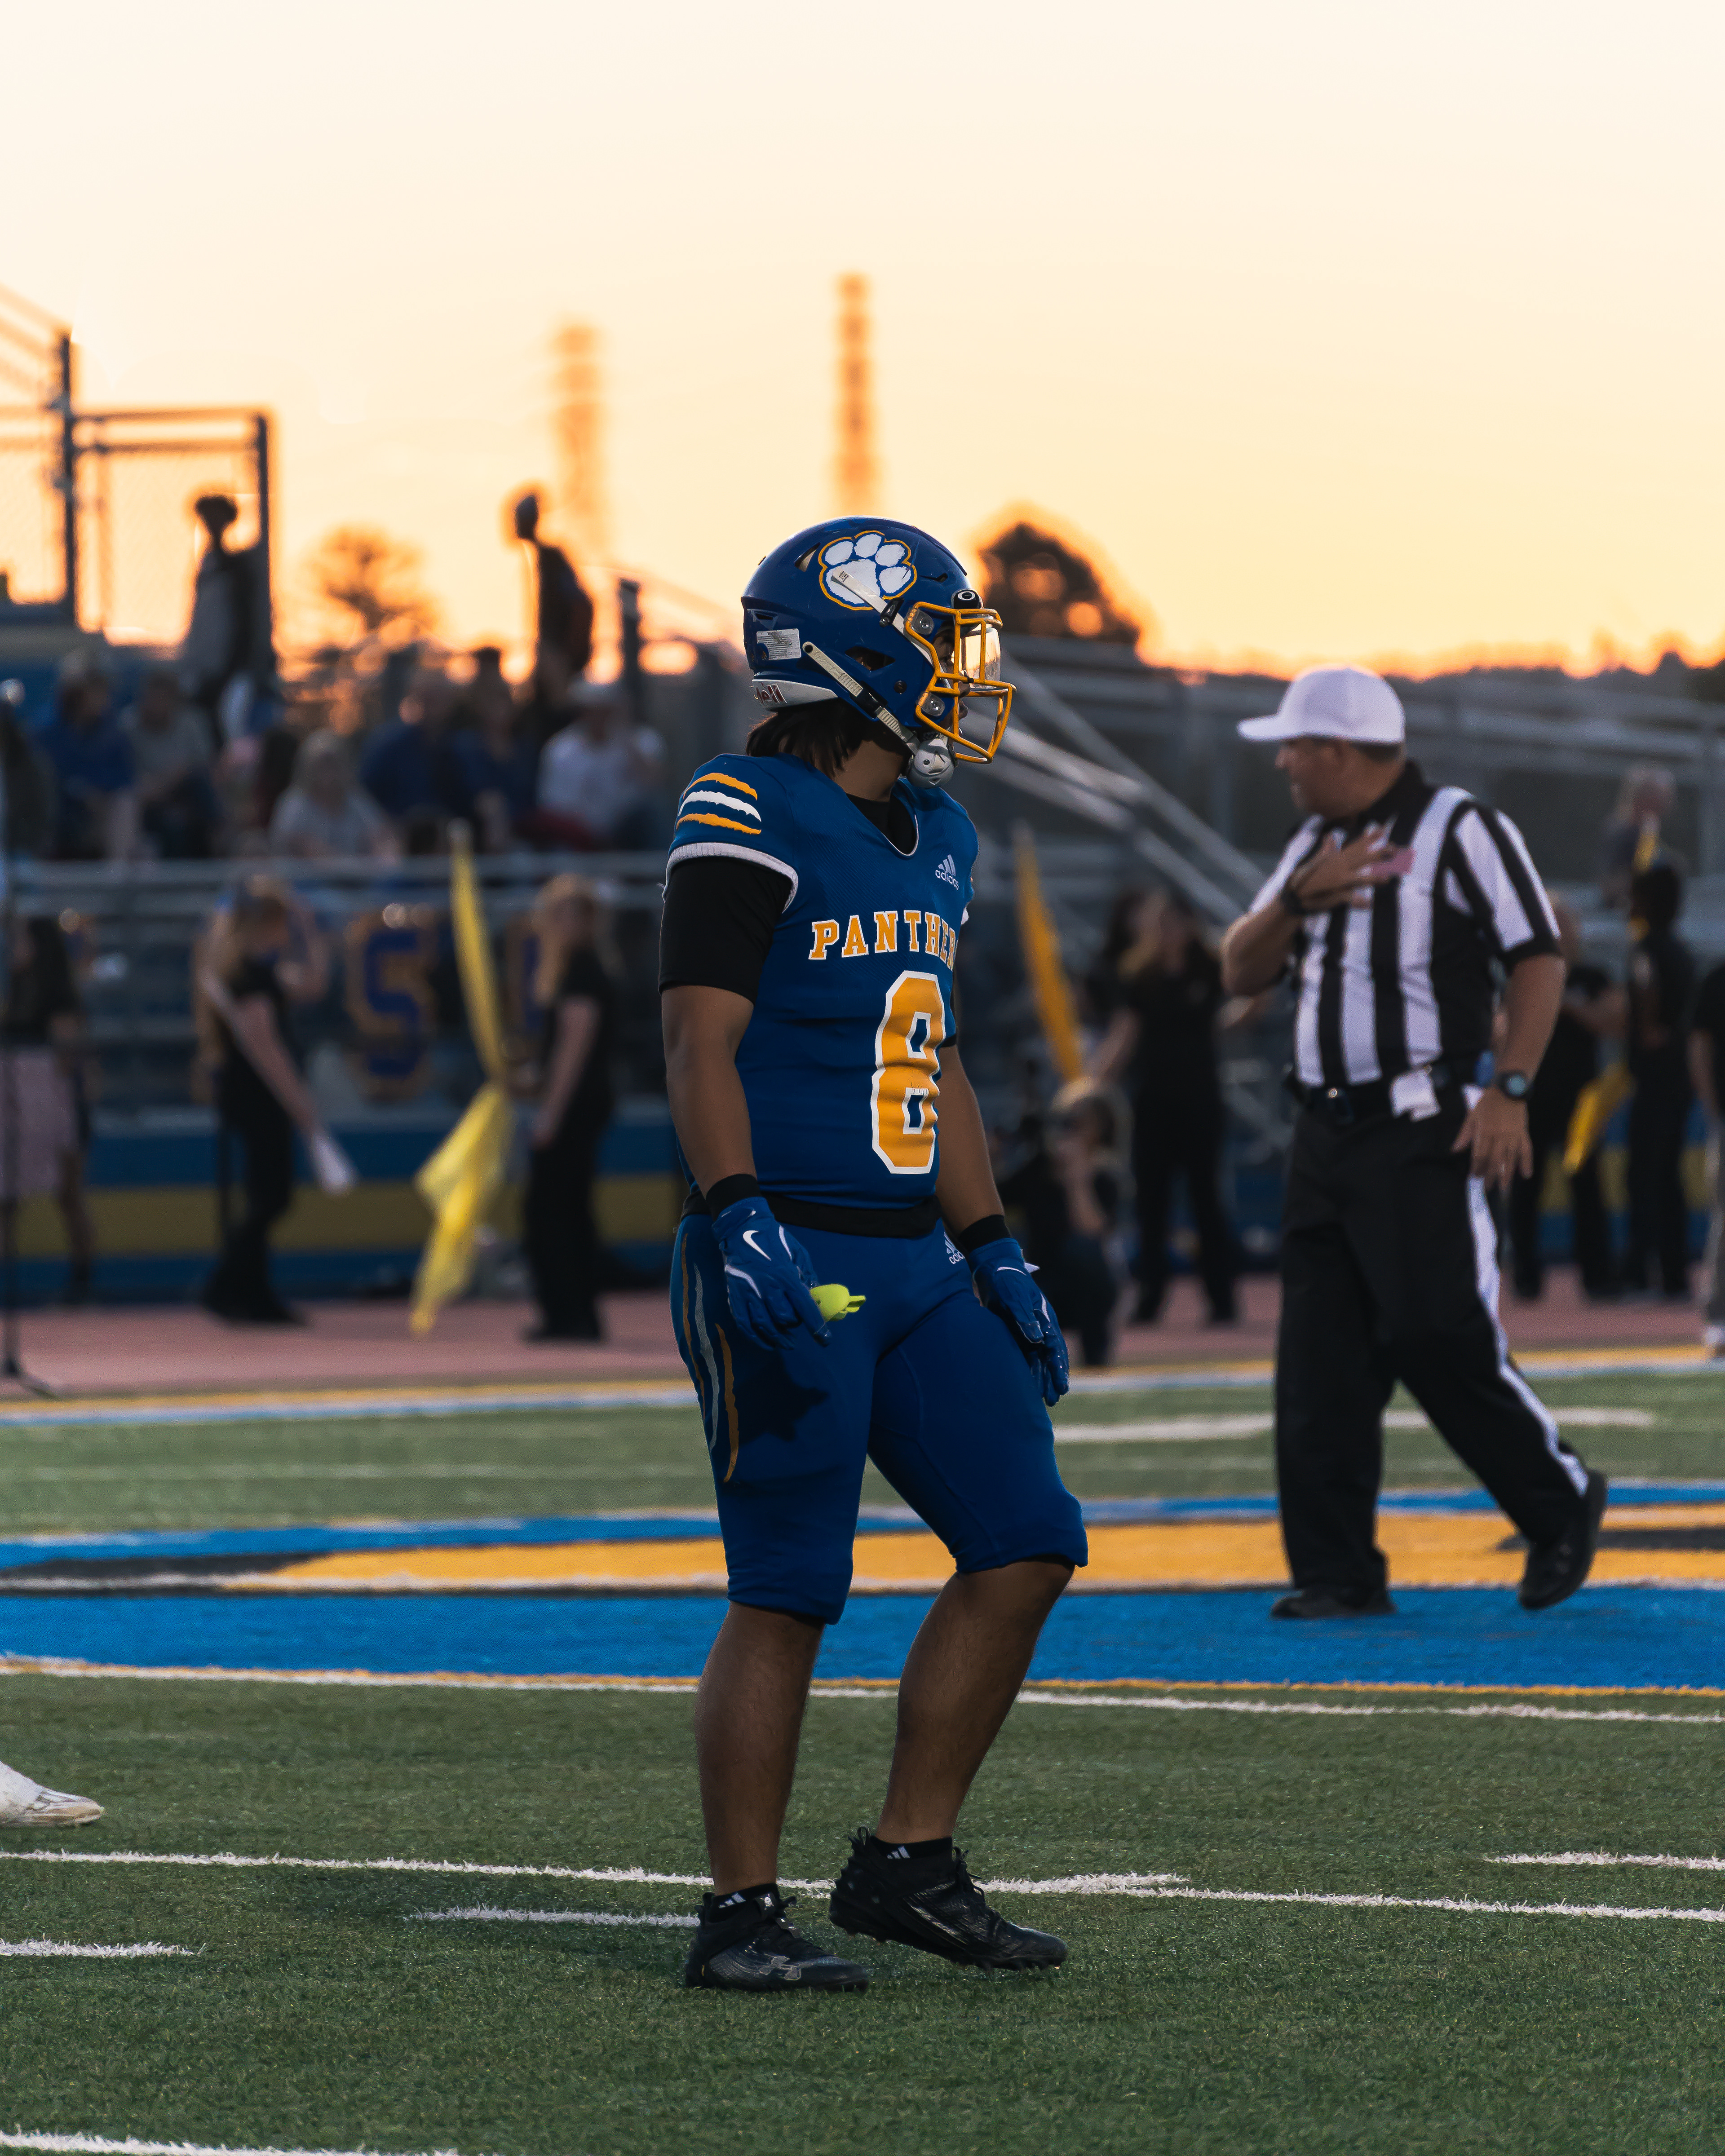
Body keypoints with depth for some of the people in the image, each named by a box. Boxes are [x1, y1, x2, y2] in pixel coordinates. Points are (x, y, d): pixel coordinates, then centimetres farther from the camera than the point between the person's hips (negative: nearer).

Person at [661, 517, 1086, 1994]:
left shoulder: (933, 840, 16)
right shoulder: (753, 824, -11)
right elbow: (702, 1045, -16)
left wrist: (995, 1253, 20)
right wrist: (740, 1225, -27)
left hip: (911, 1261, 8)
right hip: (792, 1265, -8)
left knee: (1025, 1548, 4)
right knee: (787, 1594, -6)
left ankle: (908, 1866, 14)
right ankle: (742, 1917, 3)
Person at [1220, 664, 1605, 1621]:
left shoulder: (1460, 831, -5)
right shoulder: (1314, 847, 18)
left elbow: (1538, 959, -9)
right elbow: (1241, 973, 16)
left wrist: (1510, 1091, -18)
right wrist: (1296, 900, -3)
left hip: (1425, 1135, -7)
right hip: (1327, 1135, 7)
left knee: (1442, 1339, -13)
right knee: (1320, 1359, 1)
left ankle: (1562, 1507, 7)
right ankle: (1337, 1571, 4)